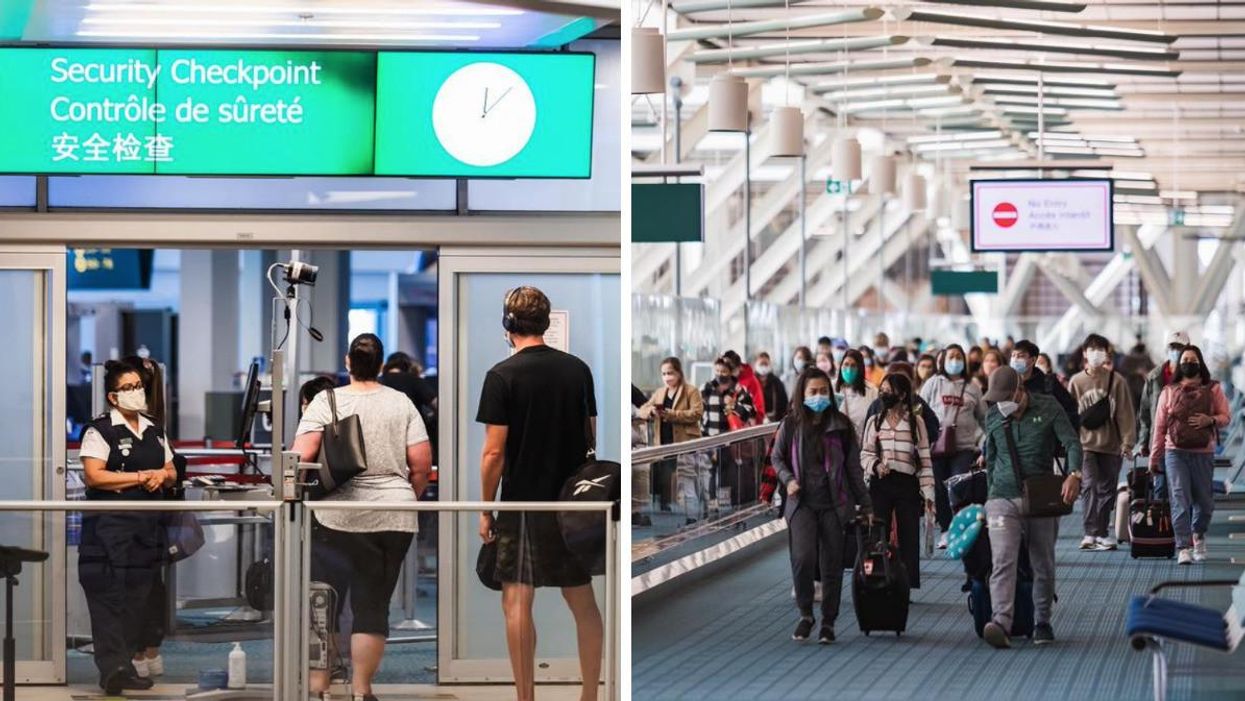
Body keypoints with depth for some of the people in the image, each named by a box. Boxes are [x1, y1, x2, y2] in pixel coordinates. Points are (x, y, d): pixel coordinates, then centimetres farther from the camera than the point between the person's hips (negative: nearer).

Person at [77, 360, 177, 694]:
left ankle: (130, 663, 13)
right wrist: (140, 477, -15)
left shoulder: (154, 432, 18)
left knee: (140, 598, 7)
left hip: (147, 526, 7)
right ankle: (113, 669, -16)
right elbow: (93, 476, -15)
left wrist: (162, 475, -2)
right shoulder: (100, 431, -5)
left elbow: (172, 473, 23)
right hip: (110, 527, -7)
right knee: (110, 598, -12)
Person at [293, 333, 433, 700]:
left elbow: (302, 455, -12)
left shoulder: (327, 401, -2)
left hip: (338, 517, -2)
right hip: (394, 519, 2)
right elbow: (422, 465, 1)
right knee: (373, 607, 7)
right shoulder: (402, 403, 5)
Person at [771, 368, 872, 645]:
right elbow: (776, 456, 15)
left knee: (831, 564, 3)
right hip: (802, 502, -1)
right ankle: (805, 614, 2)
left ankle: (828, 622, 16)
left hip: (834, 504, 1)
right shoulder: (791, 425, 1)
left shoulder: (840, 425, 2)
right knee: (804, 557, -18)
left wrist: (865, 504, 8)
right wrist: (788, 479, -4)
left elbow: (853, 466, 7)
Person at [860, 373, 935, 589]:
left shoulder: (916, 423, 4)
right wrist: (875, 466, -13)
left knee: (909, 538, 1)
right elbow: (865, 454, 10)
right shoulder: (874, 422, 9)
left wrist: (928, 492, -1)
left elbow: (924, 458, 4)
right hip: (880, 483, 1)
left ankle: (907, 585, 6)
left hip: (907, 484, -1)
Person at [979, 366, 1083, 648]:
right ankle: (1001, 623, -29)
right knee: (1003, 562, -16)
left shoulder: (1048, 408, -2)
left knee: (1043, 565, 10)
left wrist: (1074, 474, -27)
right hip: (1003, 499, 1)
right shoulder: (993, 417, 7)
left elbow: (1072, 442, -9)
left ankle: (1042, 623, 25)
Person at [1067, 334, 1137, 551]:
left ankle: (1102, 533, 17)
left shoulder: (1117, 381, 0)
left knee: (1107, 489, 6)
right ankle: (1091, 532, -15)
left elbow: (1126, 414, -1)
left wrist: (1127, 442, -6)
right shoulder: (1076, 382, 3)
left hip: (1111, 444, 1)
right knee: (1089, 486, -14)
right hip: (1085, 443, -1)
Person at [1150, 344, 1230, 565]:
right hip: (1175, 452, -1)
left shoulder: (1213, 390, 8)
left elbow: (1226, 417, 6)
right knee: (1180, 500, -11)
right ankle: (1183, 548, -13)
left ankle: (1198, 536, 36)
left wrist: (1211, 420, -17)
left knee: (1204, 501, 8)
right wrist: (1154, 459, 8)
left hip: (1204, 453, 1)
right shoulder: (1169, 392, 9)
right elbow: (1159, 427, 9)